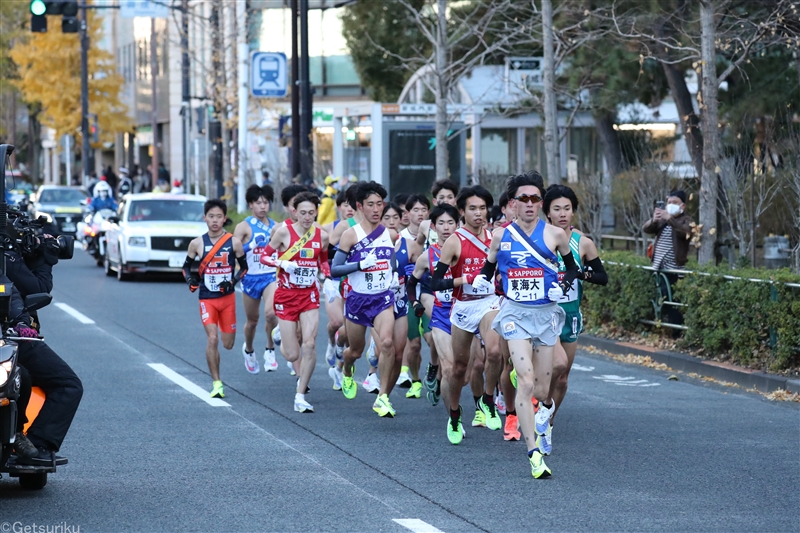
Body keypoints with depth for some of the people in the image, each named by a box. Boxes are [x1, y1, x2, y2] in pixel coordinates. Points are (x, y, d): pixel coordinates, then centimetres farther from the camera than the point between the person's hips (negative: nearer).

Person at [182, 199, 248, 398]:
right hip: (207, 298, -1)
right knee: (212, 339, -17)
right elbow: (186, 266, 10)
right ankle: (216, 383, -8)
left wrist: (233, 281, -12)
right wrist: (190, 280, -10)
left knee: (228, 344, 7)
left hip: (228, 298, 1)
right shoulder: (197, 243, -3)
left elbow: (244, 267, 6)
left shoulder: (234, 242, -4)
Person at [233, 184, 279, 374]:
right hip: (251, 278, -1)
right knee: (252, 320, 13)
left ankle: (270, 350, -4)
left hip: (271, 276, 1)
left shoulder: (275, 227, 6)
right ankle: (248, 350, 42)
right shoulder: (244, 227, -4)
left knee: (271, 313, -24)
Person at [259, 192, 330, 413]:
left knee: (309, 344, -16)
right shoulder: (284, 231, -8)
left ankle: (300, 396, -6)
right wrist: (282, 264, -18)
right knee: (292, 355, -2)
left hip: (310, 295, 2)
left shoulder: (321, 236, 1)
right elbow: (264, 256, -1)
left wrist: (329, 278, 1)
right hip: (286, 295, -2)